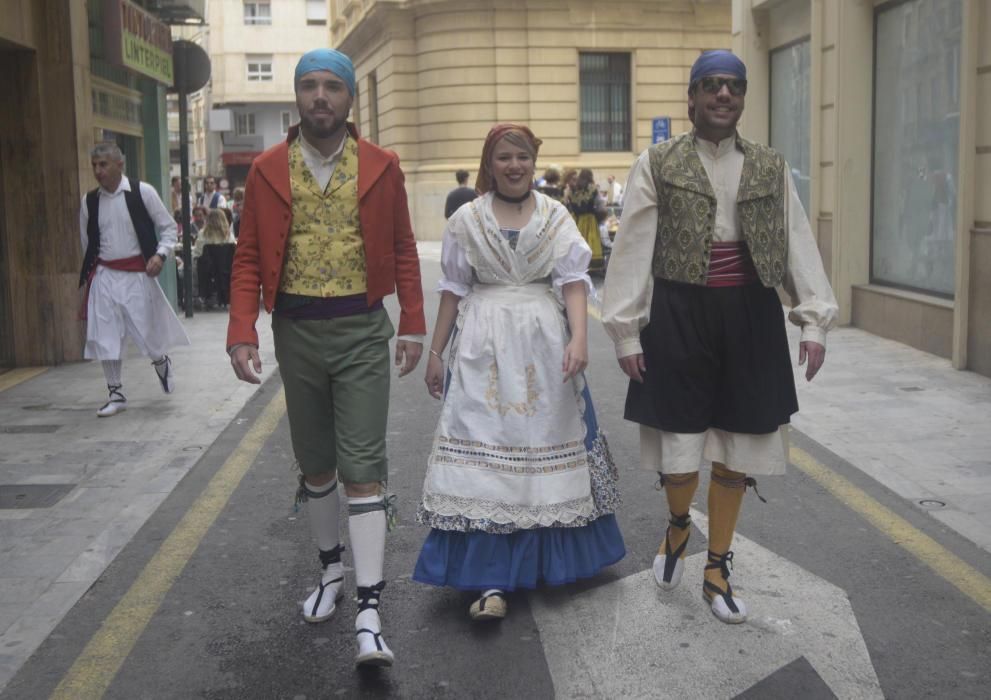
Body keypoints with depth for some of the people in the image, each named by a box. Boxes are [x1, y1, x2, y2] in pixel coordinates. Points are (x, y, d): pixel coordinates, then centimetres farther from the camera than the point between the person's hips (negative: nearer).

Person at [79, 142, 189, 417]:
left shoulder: (142, 192, -7)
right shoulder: (89, 201, 4)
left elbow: (168, 227, -1)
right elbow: (87, 242, 14)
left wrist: (160, 255, -15)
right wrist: (88, 274, 13)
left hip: (137, 273, -3)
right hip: (104, 276, 3)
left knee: (146, 330, 3)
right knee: (105, 337, 2)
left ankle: (161, 363, 38)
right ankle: (116, 394, 16)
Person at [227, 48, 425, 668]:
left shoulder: (381, 167, -1)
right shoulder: (268, 169, 1)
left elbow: (403, 249, 5)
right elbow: (249, 258, 2)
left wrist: (413, 326, 1)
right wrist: (242, 333, -8)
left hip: (361, 331, -2)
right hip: (296, 331, 2)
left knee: (362, 465, -7)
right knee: (315, 463, 14)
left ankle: (370, 609, -6)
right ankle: (332, 567, 35)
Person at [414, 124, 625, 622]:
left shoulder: (555, 216, 5)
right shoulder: (467, 219, 5)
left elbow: (573, 280, -3)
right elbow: (454, 289, 8)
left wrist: (579, 337, -17)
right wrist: (435, 352, 8)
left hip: (545, 343, 1)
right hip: (484, 349, -1)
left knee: (544, 441, 7)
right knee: (484, 450, -7)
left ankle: (553, 556, 26)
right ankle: (492, 580, -6)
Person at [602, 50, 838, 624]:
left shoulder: (772, 169, 7)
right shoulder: (657, 165, -1)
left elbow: (799, 246, 5)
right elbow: (632, 250, -3)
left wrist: (814, 320, -3)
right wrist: (626, 330, -7)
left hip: (750, 318, 3)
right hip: (679, 317, -2)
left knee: (738, 449, 8)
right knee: (679, 445, 1)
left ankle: (718, 569, 24)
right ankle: (679, 524, 36)